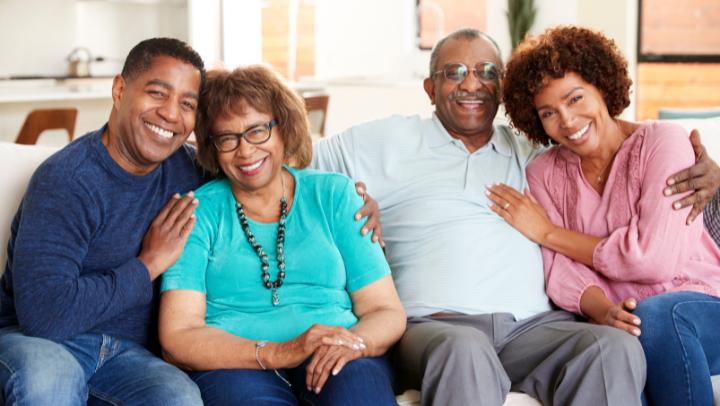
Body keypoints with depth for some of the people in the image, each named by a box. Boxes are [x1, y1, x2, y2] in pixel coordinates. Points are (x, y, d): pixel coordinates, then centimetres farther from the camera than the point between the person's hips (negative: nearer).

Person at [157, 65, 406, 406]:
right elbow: (177, 339, -3)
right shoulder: (197, 214, 9)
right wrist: (277, 353, -18)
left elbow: (387, 312, 9)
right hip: (233, 364, -1)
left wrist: (353, 343, -16)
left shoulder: (334, 195, 15)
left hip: (334, 364, 1)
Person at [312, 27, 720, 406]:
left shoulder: (532, 154, 24)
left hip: (534, 326, 3)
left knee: (617, 347, -27)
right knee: (464, 350, -39)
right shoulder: (389, 141, 16)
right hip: (436, 324, -3)